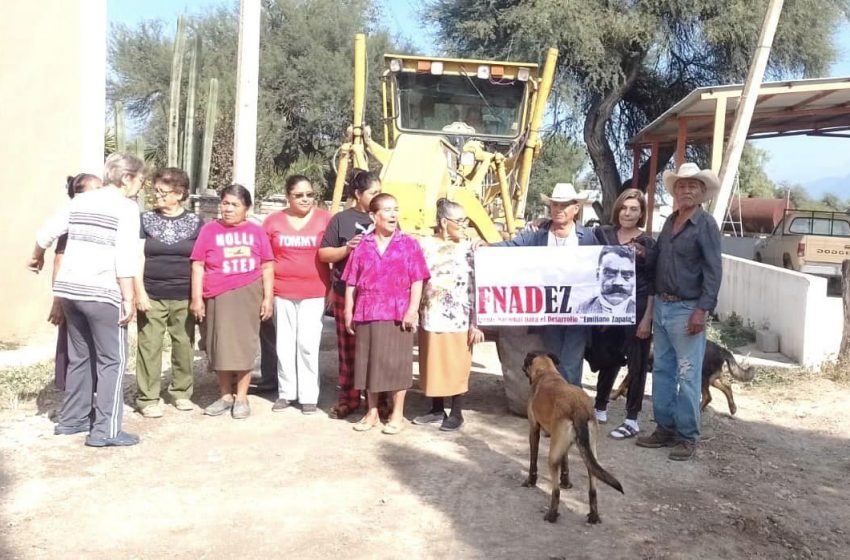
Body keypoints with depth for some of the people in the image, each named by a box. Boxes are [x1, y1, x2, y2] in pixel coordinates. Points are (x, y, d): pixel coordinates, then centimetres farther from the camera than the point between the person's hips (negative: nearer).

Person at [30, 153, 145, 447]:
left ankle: (71, 419, 27)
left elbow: (46, 233, 17)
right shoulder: (126, 207, -8)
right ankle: (106, 430, 0)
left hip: (69, 289, 7)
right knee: (112, 359, 1)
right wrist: (129, 299, -13)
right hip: (101, 293, -7)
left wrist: (37, 257, 37)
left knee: (79, 357, 19)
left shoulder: (80, 200, 13)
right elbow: (125, 258, -16)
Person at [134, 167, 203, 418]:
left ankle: (181, 392, 23)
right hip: (152, 296, 0)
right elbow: (137, 258, 1)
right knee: (150, 346, 0)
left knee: (184, 344, 7)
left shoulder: (195, 223, 4)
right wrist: (139, 292, -7)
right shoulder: (146, 220, 4)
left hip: (184, 297, 1)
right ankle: (148, 398, 8)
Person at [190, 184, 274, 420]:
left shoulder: (256, 231, 5)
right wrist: (197, 298, -3)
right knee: (221, 346, 8)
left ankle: (241, 398, 13)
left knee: (243, 345, 3)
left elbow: (267, 267, 6)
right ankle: (225, 396, 21)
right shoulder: (209, 229, 5)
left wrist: (268, 298, 0)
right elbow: (198, 266, 4)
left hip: (247, 295, -1)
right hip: (218, 297, 1)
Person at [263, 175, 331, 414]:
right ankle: (285, 392, 19)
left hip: (314, 293, -2)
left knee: (308, 344, -2)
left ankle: (309, 395, 8)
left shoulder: (325, 219, -2)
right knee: (285, 344, 9)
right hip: (282, 292, 2)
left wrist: (332, 290, -2)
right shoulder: (273, 220, 5)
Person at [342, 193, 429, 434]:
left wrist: (412, 310, -10)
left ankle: (397, 414, 14)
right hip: (367, 314, 3)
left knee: (396, 364, 3)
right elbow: (351, 282, 8)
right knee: (369, 363, 9)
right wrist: (349, 312, 4)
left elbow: (417, 281, -2)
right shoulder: (363, 245, 6)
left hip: (398, 314, -2)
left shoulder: (409, 244, 1)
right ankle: (372, 412, 22)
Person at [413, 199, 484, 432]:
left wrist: (475, 323, -9)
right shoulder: (425, 245, 3)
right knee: (433, 365, 11)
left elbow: (475, 287, -4)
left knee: (457, 366, 3)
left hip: (458, 319, -2)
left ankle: (456, 413, 17)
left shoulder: (467, 248, -1)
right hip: (431, 317, 2)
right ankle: (437, 409, 26)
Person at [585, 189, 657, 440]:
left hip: (636, 309, -2)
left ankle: (632, 420, 13)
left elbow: (653, 285, -2)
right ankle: (600, 409, 29)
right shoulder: (602, 234, 3)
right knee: (608, 360, 12)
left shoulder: (648, 243, -1)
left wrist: (647, 318, -8)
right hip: (607, 306, 2)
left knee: (636, 365, 4)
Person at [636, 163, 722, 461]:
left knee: (687, 375, -3)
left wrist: (702, 310, -19)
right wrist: (653, 302, 9)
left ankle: (688, 436, 6)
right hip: (661, 306, 7)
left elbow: (713, 271, -13)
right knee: (662, 370, 11)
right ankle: (665, 428, 21)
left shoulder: (706, 224, -8)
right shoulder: (669, 221, 12)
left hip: (687, 309, -7)